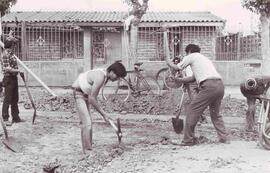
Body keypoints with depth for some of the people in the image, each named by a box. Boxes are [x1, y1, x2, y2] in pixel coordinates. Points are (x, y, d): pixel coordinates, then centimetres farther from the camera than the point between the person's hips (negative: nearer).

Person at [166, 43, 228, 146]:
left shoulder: (192, 56, 12)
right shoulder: (205, 58, 34)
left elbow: (177, 68, 16)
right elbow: (193, 78, 35)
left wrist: (168, 62, 35)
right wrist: (178, 80, 40)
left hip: (209, 86, -8)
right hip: (220, 85, 8)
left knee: (192, 110, 2)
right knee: (215, 113, 23)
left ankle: (188, 140, 5)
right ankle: (223, 138, 18)